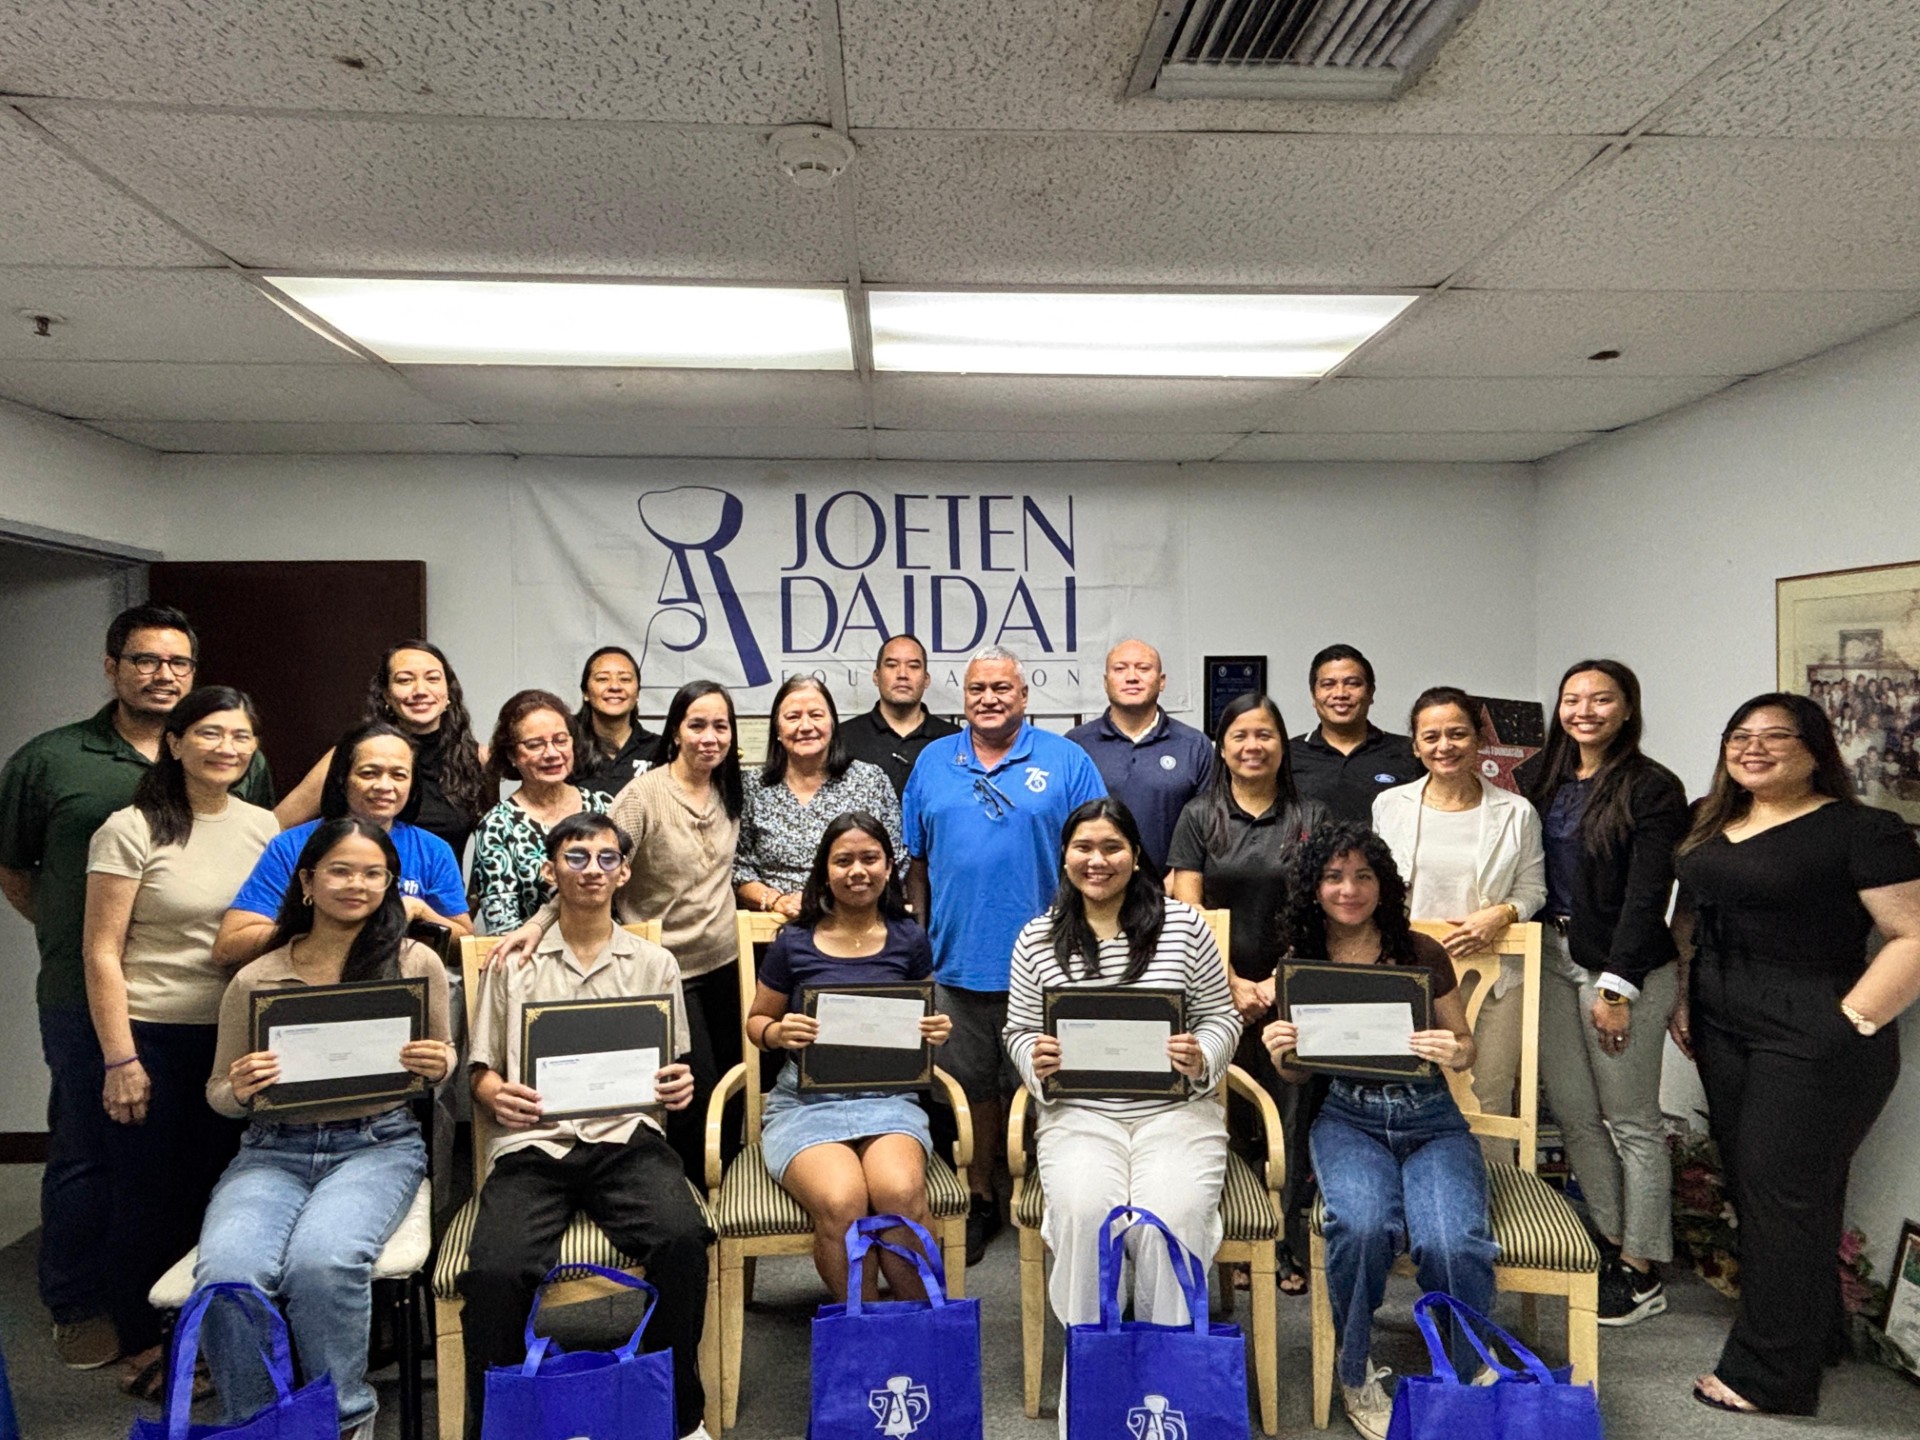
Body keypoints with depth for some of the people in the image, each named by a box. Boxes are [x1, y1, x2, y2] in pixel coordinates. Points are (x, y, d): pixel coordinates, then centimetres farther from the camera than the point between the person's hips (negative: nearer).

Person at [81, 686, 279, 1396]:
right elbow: (102, 952, -9)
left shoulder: (264, 827, 5)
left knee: (221, 1189, 11)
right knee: (149, 1196, 7)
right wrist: (120, 1059, -12)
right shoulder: (131, 830, -9)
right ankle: (143, 1349, 26)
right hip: (154, 1038, -4)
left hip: (237, 1039, 4)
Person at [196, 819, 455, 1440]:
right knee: (226, 1272, -28)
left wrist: (438, 1065, -9)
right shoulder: (255, 980, 5)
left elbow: (441, 1060, 15)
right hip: (274, 1149, 2)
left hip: (380, 1143, -1)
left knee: (322, 1260, -32)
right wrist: (240, 1090, -10)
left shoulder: (416, 964, 4)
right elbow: (218, 1092, 14)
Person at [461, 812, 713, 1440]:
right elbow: (481, 1068, 15)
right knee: (495, 1271, -29)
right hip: (532, 1142, 0)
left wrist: (678, 1086, -6)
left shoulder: (654, 963, 16)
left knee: (682, 1237, -29)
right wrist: (497, 1097, -8)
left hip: (626, 1137, 0)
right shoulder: (514, 965, 15)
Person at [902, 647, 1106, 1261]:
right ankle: (980, 1201, 28)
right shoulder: (933, 762, 9)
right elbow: (915, 860, 12)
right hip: (957, 959, 3)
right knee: (973, 1088, 13)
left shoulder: (1066, 761, 1)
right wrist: (919, 940, 9)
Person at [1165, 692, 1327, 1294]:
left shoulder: (1311, 818, 6)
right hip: (1219, 991, 0)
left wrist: (1278, 983, -6)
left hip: (1294, 992, 1)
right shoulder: (1198, 817, 4)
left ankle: (1289, 1247, 14)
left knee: (1290, 1120, 1)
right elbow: (1186, 913, 0)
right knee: (1226, 1118, 3)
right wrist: (1233, 984, -8)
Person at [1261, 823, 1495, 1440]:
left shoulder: (1422, 954, -3)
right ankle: (1355, 1375, -3)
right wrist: (1281, 1054, -11)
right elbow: (1300, 1075, 12)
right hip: (1347, 1117, 0)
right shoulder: (1301, 965, 2)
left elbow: (1464, 1043, 9)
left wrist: (1454, 1053, -15)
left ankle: (1474, 1383, 2)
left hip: (1430, 1117, 0)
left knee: (1452, 1243, -28)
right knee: (1363, 1225, -31)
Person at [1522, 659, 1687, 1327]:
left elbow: (1646, 896, -13)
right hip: (1553, 956, 6)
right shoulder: (1540, 778, 9)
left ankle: (1642, 1270, 16)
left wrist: (1615, 988, -16)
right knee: (1572, 1110, 12)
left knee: (1631, 1121, 4)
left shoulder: (1652, 788, -9)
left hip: (1623, 965, -6)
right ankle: (1609, 1239, 27)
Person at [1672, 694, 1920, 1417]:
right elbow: (1690, 915, 19)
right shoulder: (1711, 823, 11)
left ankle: (1771, 1374, 13)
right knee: (1746, 1181, 13)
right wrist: (1685, 998, 12)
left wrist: (1851, 1023, -19)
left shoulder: (1862, 831, -10)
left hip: (1812, 1039, -7)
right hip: (1723, 1031, 7)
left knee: (1783, 1192, -1)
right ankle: (1807, 1331, 32)